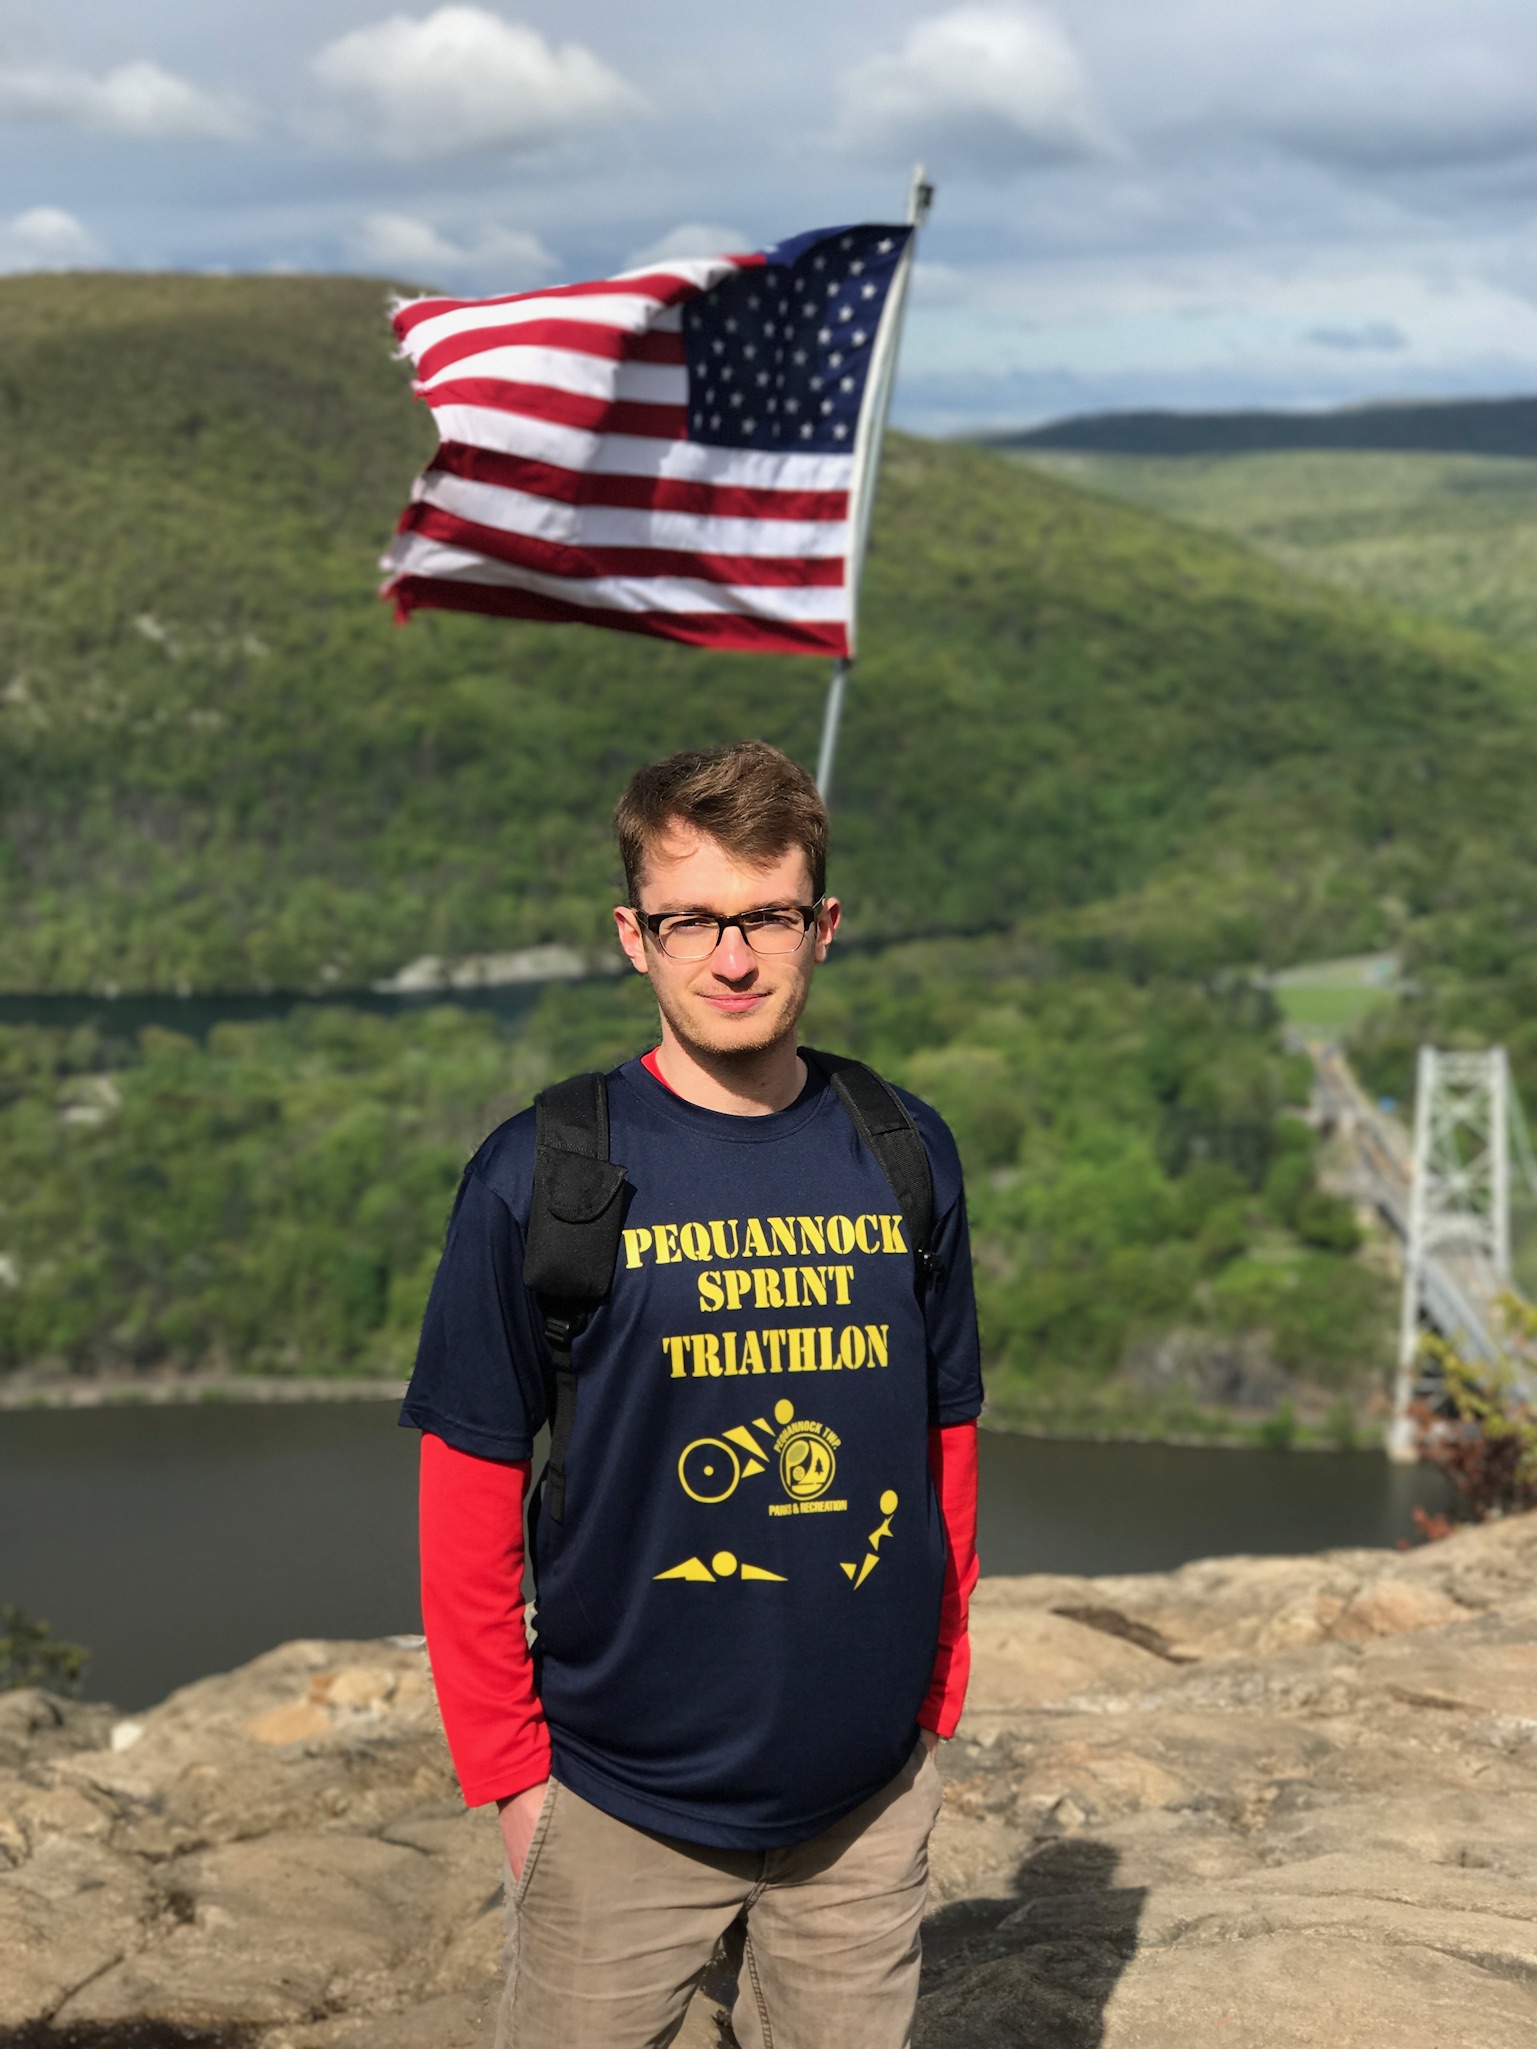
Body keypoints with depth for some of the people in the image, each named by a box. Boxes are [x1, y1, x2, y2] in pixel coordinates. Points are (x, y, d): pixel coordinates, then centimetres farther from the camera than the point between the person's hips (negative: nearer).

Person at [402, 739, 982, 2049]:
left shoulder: (907, 1157, 1)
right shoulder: (541, 1176, -9)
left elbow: (946, 1447, 9)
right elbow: (469, 1492, -6)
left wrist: (936, 1700, 8)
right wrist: (507, 1763, -6)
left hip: (870, 1795, 3)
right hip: (622, 1803, -3)